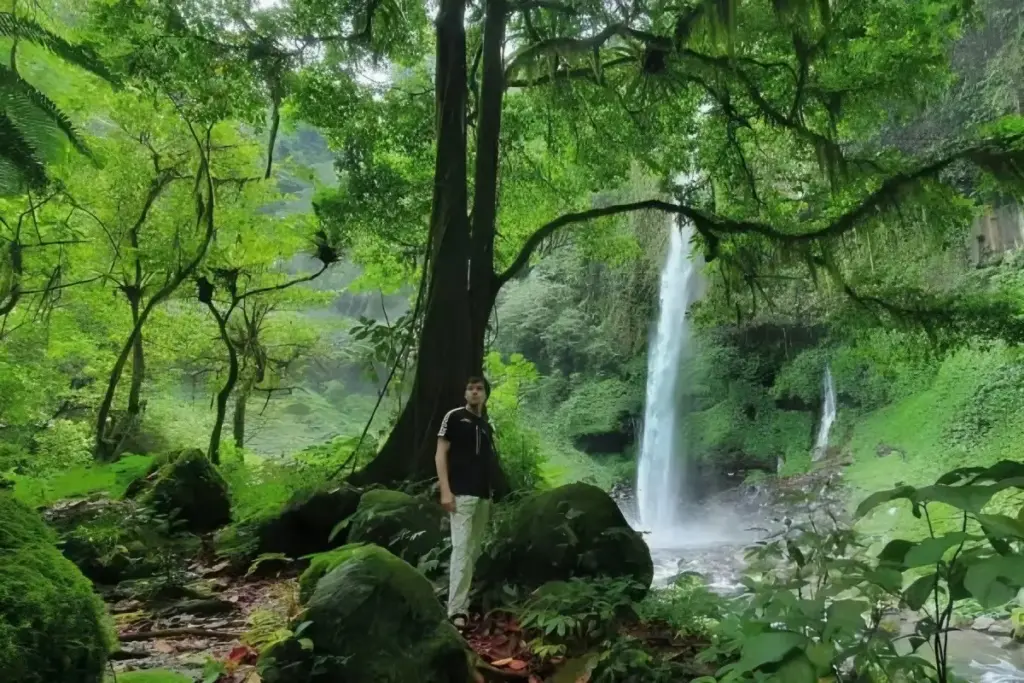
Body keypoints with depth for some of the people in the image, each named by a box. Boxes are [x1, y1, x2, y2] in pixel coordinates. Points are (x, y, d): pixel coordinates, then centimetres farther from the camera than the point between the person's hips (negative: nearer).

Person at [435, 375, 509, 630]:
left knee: (475, 550, 9)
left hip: (484, 495, 6)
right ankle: (457, 610, -11)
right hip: (461, 493, -6)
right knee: (462, 549, -12)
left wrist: (495, 491, 9)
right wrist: (445, 491, -14)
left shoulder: (486, 425, 16)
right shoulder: (454, 416, -1)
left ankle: (464, 600, 20)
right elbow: (440, 454, -5)